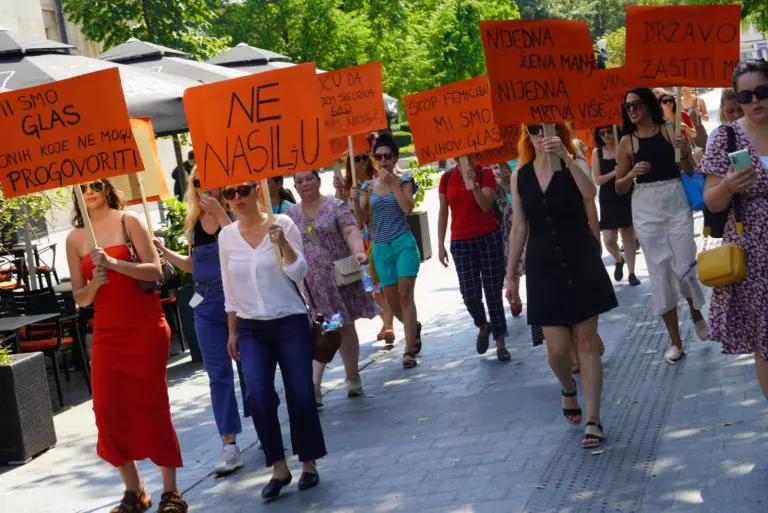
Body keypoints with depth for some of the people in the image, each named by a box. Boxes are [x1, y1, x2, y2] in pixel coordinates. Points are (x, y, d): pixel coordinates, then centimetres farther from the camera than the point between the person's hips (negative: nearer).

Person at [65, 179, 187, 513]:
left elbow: (155, 271, -11)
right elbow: (80, 298, 8)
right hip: (106, 333, 4)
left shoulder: (128, 222, -2)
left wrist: (114, 263, -23)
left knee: (152, 407, -2)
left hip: (145, 327, -4)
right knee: (108, 411, 0)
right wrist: (94, 284, -13)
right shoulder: (75, 239, 7)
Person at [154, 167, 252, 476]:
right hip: (207, 305, 5)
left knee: (249, 369, 5)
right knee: (219, 376, 0)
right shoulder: (194, 223, 9)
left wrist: (220, 213, -23)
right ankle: (229, 446, 0)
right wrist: (163, 251, 8)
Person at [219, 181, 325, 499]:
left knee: (300, 396, 0)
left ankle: (309, 464, 17)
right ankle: (278, 468, 0)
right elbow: (229, 290, 10)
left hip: (291, 323, -2)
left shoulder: (282, 224, -7)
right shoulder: (226, 236, 3)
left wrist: (282, 243, -28)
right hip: (252, 329, 2)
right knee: (258, 398, -12)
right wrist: (232, 332, 10)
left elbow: (299, 273, -13)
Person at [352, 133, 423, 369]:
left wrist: (392, 183, -17)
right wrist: (355, 201, -11)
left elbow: (407, 208, -16)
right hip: (381, 248, 4)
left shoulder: (404, 181, 2)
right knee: (392, 299, 9)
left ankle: (410, 350, -9)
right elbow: (361, 221, 5)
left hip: (404, 244, -4)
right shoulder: (368, 185, 9)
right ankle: (414, 327, 39)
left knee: (405, 295, -10)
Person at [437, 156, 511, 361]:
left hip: (489, 238, -1)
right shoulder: (447, 178, 6)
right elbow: (443, 213, 9)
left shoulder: (485, 174, -1)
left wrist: (473, 183, -26)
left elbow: (486, 206, -13)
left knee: (493, 292, 0)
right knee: (470, 294, -6)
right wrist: (440, 245, 5)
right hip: (461, 243, 2)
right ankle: (483, 326, 25)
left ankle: (500, 342, 10)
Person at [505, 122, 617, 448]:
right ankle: (568, 388, 32)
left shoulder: (575, 165, -5)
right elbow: (519, 229, 8)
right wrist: (511, 274, 8)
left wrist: (566, 158, -37)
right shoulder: (521, 176, 3)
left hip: (581, 264, -2)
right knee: (557, 347, -2)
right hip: (543, 268, 2)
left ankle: (592, 421, 6)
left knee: (586, 342, 0)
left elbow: (590, 194, -28)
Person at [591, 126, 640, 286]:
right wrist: (614, 172, -18)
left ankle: (631, 273, 14)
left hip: (626, 198, -1)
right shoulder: (597, 152, 0)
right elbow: (597, 180, -5)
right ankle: (618, 260, 29)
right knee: (608, 240, -3)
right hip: (608, 200, 1)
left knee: (629, 237, 4)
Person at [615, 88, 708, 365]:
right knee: (660, 272, 4)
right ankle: (675, 341, 14)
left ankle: (697, 315, 31)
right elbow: (619, 187, 7)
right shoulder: (627, 142, 3)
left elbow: (690, 171, 3)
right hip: (645, 209, 1)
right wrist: (632, 174, -12)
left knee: (684, 266, -3)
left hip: (676, 202, -1)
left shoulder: (670, 130, -1)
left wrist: (685, 153, -17)